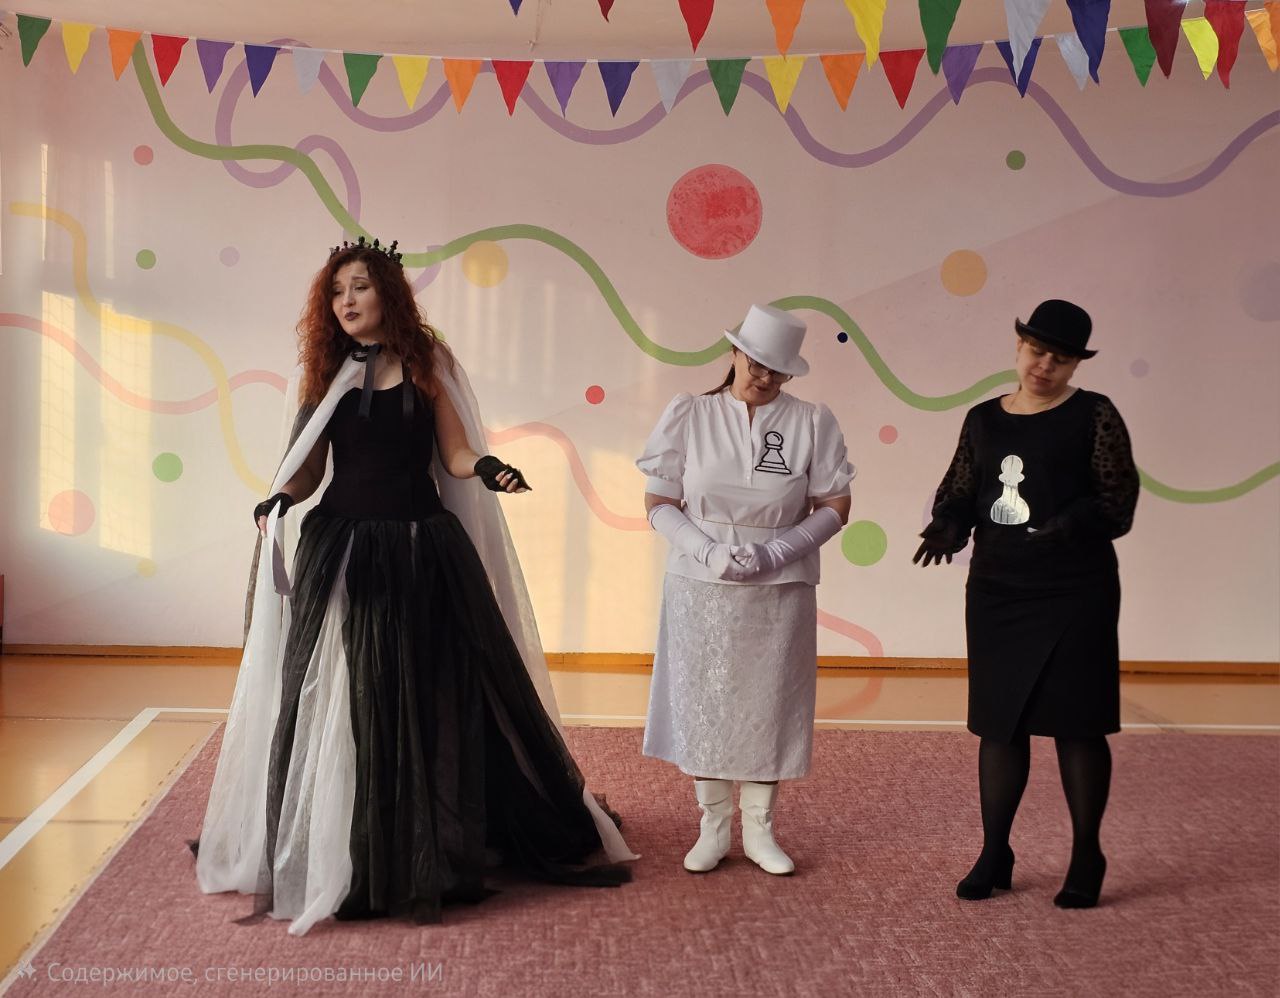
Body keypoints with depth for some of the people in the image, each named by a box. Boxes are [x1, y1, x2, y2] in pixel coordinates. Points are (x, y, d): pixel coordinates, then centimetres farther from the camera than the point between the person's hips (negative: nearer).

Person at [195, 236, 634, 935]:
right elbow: (306, 470, 4)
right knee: (340, 703, 1)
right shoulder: (326, 372, 7)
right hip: (342, 553, 1)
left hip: (423, 551, -1)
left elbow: (455, 454, 0)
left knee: (430, 702, 2)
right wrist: (279, 499, -16)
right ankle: (336, 859, 15)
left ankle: (424, 866, 14)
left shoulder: (428, 364, 4)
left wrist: (487, 470, -20)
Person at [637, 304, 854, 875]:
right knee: (703, 702, 5)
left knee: (769, 705, 7)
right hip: (701, 587, 0)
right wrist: (709, 551, -17)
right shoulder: (689, 416, -2)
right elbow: (658, 504, -2)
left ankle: (759, 829, 20)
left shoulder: (812, 423, -1)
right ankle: (713, 827, 19)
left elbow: (834, 508, -2)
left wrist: (775, 553, -15)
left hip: (780, 590, 0)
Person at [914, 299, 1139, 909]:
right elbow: (960, 491, 11)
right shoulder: (983, 419, 11)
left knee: (1076, 723, 0)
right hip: (996, 591, 4)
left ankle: (1086, 859, 13)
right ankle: (994, 855, 17)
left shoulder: (1093, 416, -2)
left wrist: (1071, 524, -27)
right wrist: (947, 525, -11)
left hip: (1075, 594, -4)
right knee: (999, 722, 8)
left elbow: (1118, 500, -8)